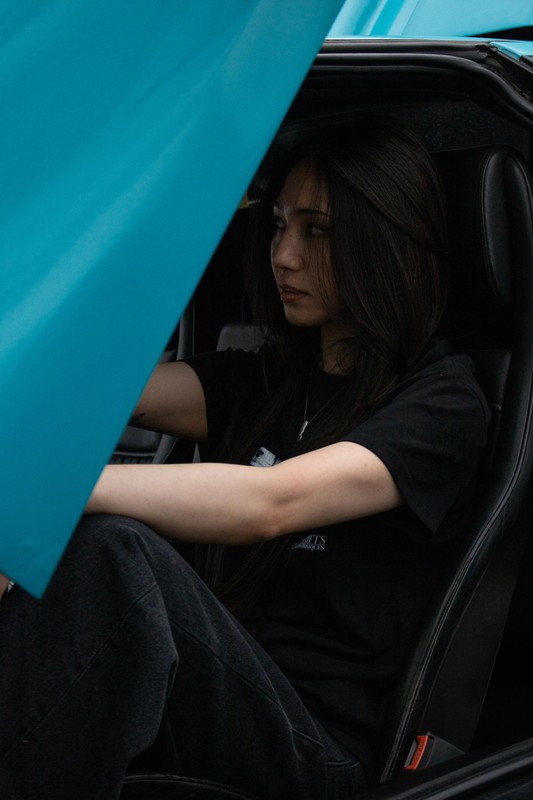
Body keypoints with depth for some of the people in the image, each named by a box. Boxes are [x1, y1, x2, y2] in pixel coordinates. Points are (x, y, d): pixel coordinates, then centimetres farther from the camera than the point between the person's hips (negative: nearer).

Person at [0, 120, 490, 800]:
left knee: (109, 549, -33)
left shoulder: (444, 400, -2)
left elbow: (271, 502, -20)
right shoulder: (265, 379, 19)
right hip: (202, 692, 6)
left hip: (311, 738, -6)